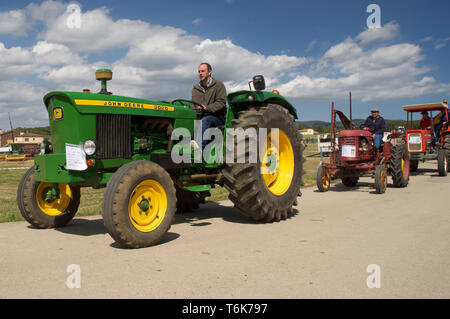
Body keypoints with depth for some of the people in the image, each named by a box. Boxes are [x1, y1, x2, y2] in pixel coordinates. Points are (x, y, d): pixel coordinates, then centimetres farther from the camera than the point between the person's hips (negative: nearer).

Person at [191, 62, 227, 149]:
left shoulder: (218, 85, -1)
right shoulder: (196, 88, 15)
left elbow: (221, 103, -11)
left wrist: (207, 108, -24)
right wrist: (196, 108, -12)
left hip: (217, 117, -4)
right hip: (200, 116, 5)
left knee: (204, 120, -35)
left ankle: (201, 148, -40)